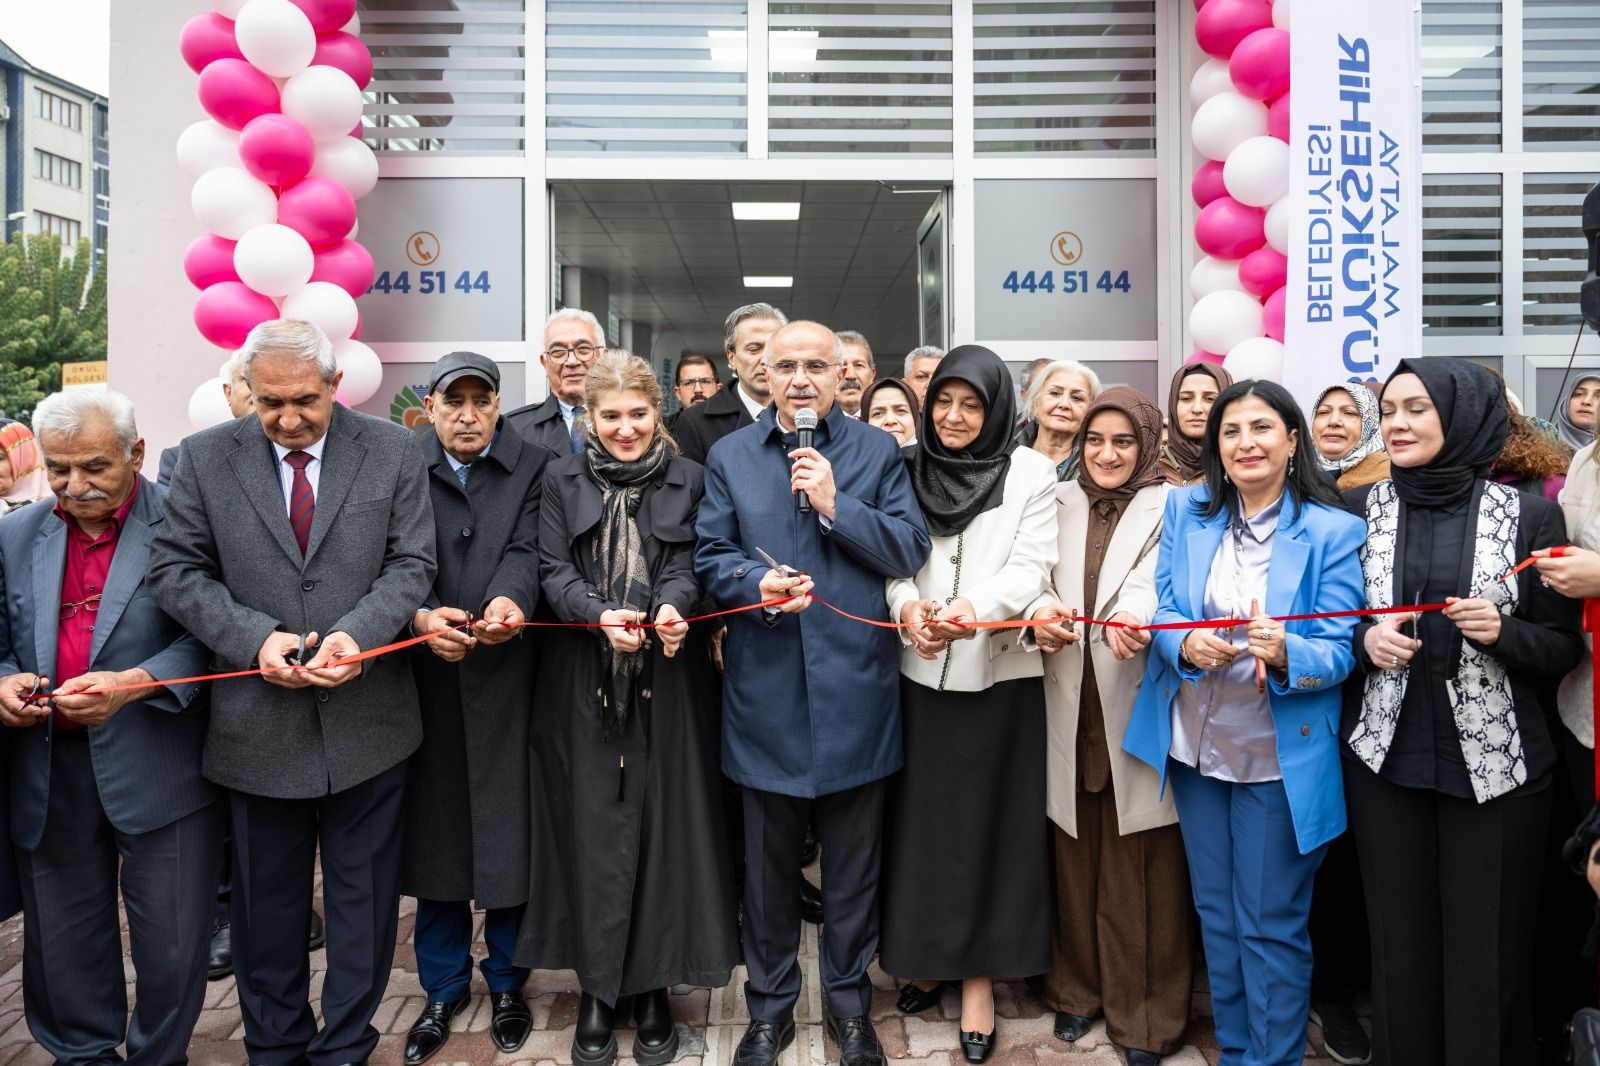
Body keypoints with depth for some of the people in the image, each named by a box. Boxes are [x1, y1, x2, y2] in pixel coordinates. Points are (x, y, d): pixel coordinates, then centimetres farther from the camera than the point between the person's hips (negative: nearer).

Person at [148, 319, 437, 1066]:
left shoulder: (393, 450, -1)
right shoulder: (205, 458, 0)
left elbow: (411, 563, -3)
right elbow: (175, 569, -1)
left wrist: (357, 632, -20)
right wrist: (255, 638, -16)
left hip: (367, 720, 0)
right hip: (257, 721, 1)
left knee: (363, 898, 12)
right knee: (266, 900, 17)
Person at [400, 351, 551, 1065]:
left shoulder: (533, 468, 3)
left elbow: (528, 549, -10)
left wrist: (509, 599, -31)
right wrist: (421, 615, -25)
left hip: (507, 677, -1)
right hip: (429, 676, 1)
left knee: (509, 830, 5)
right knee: (433, 830, 9)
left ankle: (506, 983, 26)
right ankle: (444, 988, 27)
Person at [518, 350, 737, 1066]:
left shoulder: (687, 480, 6)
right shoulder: (563, 481, 7)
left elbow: (687, 564, -1)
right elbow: (555, 570, -1)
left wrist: (670, 606, -24)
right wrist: (600, 615, -21)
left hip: (666, 679, 0)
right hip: (583, 683, 0)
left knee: (662, 824, 3)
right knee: (592, 826, 3)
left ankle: (653, 986, 18)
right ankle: (597, 990, 17)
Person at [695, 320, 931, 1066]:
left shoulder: (878, 451, 4)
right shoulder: (729, 456, 7)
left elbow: (910, 552, -4)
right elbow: (710, 557, 3)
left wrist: (836, 505, -15)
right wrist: (756, 584, -17)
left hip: (853, 687, 0)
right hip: (765, 689, 1)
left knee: (853, 864, 12)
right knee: (767, 864, 13)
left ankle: (849, 1003, 31)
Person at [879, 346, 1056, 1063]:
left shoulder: (1030, 473, 1)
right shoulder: (911, 472, 9)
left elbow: (1031, 566, -7)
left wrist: (976, 610, -26)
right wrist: (907, 606, -17)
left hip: (997, 673, -2)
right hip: (920, 671, 3)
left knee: (986, 822, 3)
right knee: (921, 816, 9)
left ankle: (979, 975, 17)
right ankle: (928, 956, 26)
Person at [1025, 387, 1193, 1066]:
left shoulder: (1170, 508, -1)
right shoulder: (1061, 503, 13)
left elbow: (1153, 580, -18)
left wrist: (1131, 620, -39)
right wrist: (1042, 613, -15)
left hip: (1137, 704, -3)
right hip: (1070, 704, 4)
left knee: (1141, 863, 2)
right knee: (1075, 853, 12)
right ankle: (1078, 988, 30)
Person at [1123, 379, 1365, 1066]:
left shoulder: (1333, 530, -8)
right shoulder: (1186, 511, 2)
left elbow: (1340, 652, -11)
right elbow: (1162, 610, -1)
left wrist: (1285, 654, -32)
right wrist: (1188, 645, -23)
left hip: (1281, 755, -4)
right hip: (1195, 745, 4)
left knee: (1272, 925, 7)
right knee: (1215, 911, 18)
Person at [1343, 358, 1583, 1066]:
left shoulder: (1530, 515, -1)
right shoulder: (1359, 510, 3)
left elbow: (1564, 647, 2)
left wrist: (1502, 631, -16)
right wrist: (1365, 640, -11)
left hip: (1494, 763, -1)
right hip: (1385, 761, 2)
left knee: (1489, 952, 5)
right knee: (1400, 944, 10)